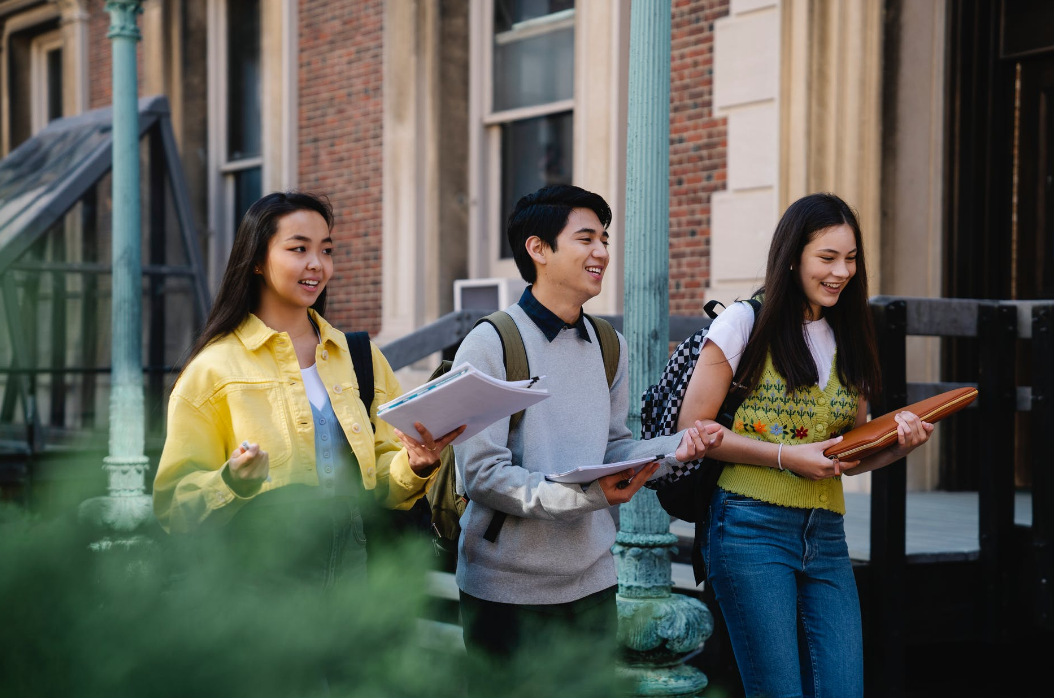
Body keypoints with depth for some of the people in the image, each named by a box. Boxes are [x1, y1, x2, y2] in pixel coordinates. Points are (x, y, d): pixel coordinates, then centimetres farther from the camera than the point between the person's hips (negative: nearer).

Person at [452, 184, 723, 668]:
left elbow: (612, 450, 12)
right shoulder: (490, 345, -12)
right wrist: (584, 496, -27)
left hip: (591, 580, 6)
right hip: (507, 587, -6)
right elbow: (482, 473, -17)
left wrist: (675, 447, -8)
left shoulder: (608, 346, 11)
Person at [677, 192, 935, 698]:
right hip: (752, 528, -5)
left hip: (826, 539, 5)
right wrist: (787, 455, -12)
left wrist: (898, 443, 0)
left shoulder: (849, 342, 16)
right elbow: (692, 428, -5)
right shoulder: (747, 324, -1)